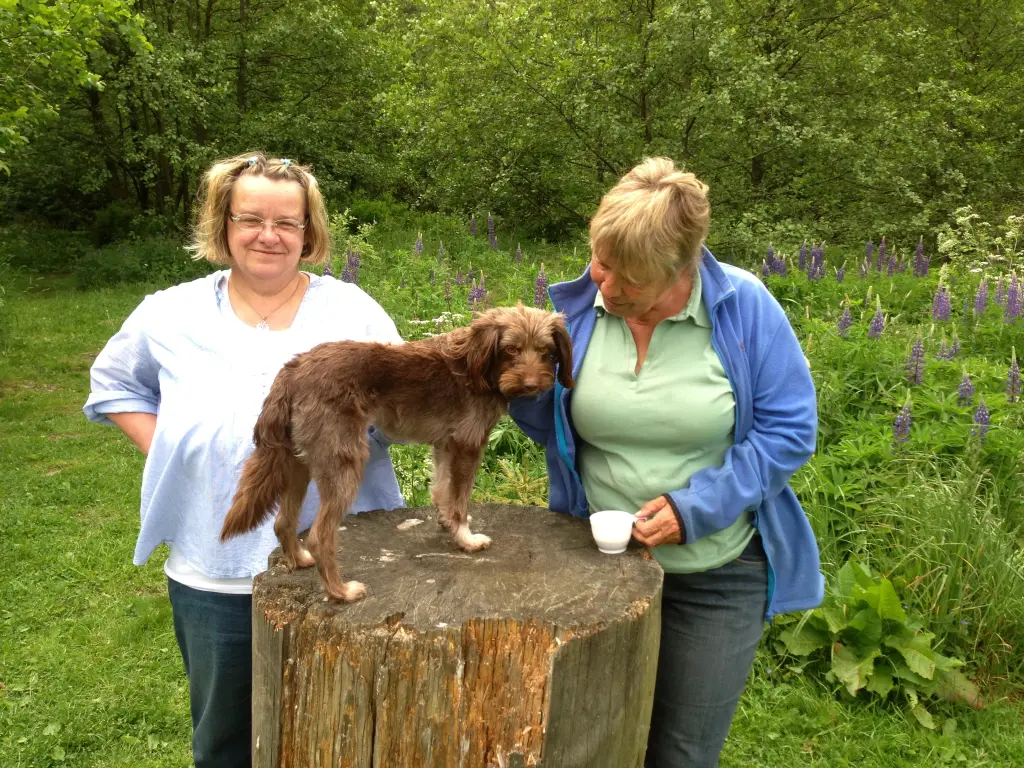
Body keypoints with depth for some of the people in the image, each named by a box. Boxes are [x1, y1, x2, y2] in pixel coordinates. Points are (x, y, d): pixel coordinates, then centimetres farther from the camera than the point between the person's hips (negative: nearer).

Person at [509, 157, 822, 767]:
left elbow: (789, 430, -12)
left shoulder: (743, 307, -16)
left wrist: (695, 507, -22)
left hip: (717, 577, -2)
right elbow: (557, 428, 3)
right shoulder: (578, 307, -8)